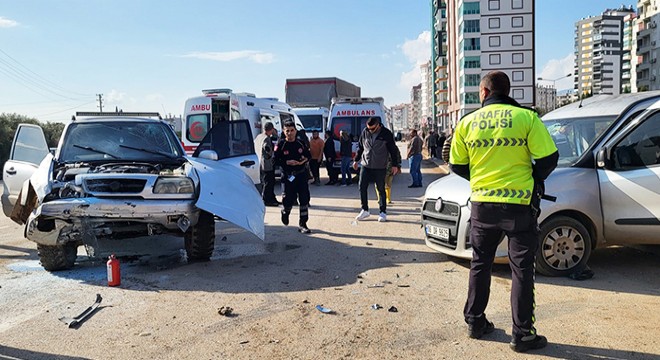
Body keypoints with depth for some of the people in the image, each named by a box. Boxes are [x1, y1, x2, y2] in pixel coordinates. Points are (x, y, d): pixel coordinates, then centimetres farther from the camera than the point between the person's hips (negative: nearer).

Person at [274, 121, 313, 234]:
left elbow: (309, 155, 16)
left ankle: (302, 224, 8)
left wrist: (303, 160, -5)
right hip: (288, 176, -3)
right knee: (288, 200, 0)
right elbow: (275, 160, -6)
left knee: (304, 199, -1)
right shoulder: (281, 145, -5)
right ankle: (285, 212, 38)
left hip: (301, 175, 3)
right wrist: (287, 162, -18)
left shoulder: (300, 143, 4)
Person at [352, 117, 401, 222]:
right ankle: (365, 210, 12)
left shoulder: (386, 134, -6)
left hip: (380, 167, -3)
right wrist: (356, 160, 18)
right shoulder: (365, 132, 2)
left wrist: (395, 165, -2)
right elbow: (360, 147, 15)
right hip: (365, 165, 3)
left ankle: (383, 212, 12)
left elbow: (393, 150, -1)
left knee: (381, 189, 2)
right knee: (362, 188, -1)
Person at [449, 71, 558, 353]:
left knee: (480, 265, 17)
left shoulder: (467, 123, 0)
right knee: (522, 270, 7)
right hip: (519, 204, -2)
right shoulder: (526, 117, -7)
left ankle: (475, 323, 25)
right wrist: (533, 179, 10)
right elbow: (549, 159, -9)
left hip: (482, 205, 3)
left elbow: (457, 166, 4)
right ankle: (522, 335, 12)